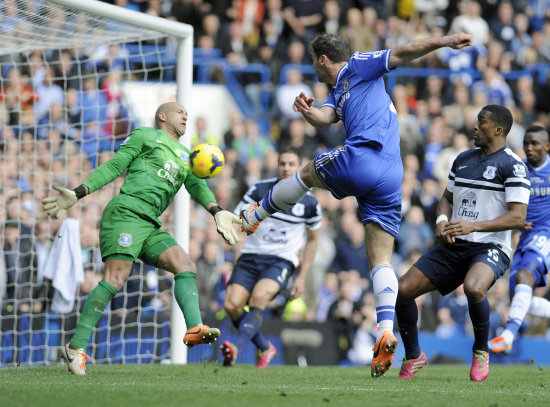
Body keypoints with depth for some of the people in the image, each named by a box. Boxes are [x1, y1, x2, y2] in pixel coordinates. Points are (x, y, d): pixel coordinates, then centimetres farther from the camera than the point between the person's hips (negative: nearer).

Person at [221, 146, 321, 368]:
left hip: (281, 261, -2)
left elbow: (312, 239, 14)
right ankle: (265, 348, 7)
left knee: (259, 296, -32)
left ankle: (237, 346, -44)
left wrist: (302, 277, 10)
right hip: (250, 256, 2)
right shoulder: (259, 189, 3)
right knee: (231, 305, -15)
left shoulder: (309, 203, 3)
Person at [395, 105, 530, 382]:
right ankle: (413, 357, 14)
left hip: (490, 247, -7)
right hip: (453, 245, 7)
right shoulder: (463, 159, 14)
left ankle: (481, 352, -12)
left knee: (474, 287, -38)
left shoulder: (511, 165, -8)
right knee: (403, 289, -6)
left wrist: (473, 226, -25)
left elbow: (518, 217, -16)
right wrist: (442, 219, 0)